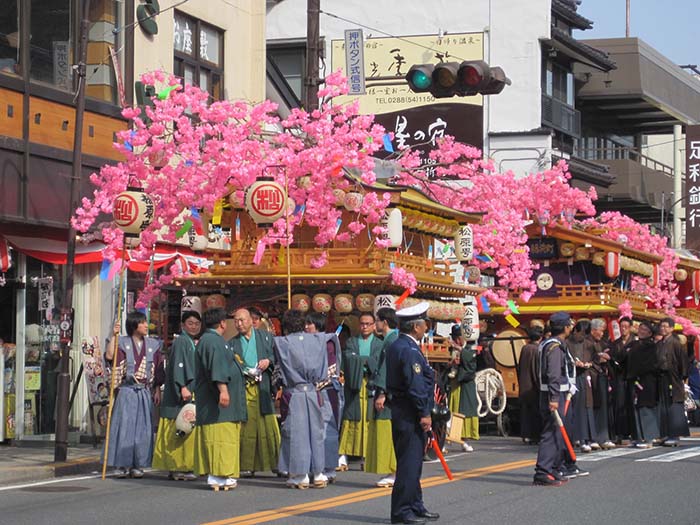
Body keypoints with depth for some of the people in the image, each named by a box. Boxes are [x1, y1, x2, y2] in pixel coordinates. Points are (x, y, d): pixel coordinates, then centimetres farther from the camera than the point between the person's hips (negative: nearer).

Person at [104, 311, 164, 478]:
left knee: (142, 428, 1)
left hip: (145, 392, 3)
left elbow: (159, 370, 11)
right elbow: (109, 356, -16)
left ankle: (137, 465, 7)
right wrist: (114, 336, -19)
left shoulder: (153, 345, 9)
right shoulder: (123, 343, 1)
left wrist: (157, 390, 6)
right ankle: (122, 465, -1)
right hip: (127, 391, -3)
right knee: (124, 426, -5)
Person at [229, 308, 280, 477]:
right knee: (246, 427, -4)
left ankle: (276, 463, 0)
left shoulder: (266, 336, 11)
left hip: (264, 387, -1)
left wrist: (269, 361, -9)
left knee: (269, 427, -4)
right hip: (243, 388, 1)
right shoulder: (232, 343, 15)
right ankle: (247, 466, -2)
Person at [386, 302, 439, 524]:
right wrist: (424, 413, -18)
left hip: (401, 412, 11)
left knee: (412, 463, 16)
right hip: (410, 414, -11)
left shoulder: (396, 346, 15)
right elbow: (415, 385, -22)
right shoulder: (409, 350, -18)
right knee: (409, 462, -7)